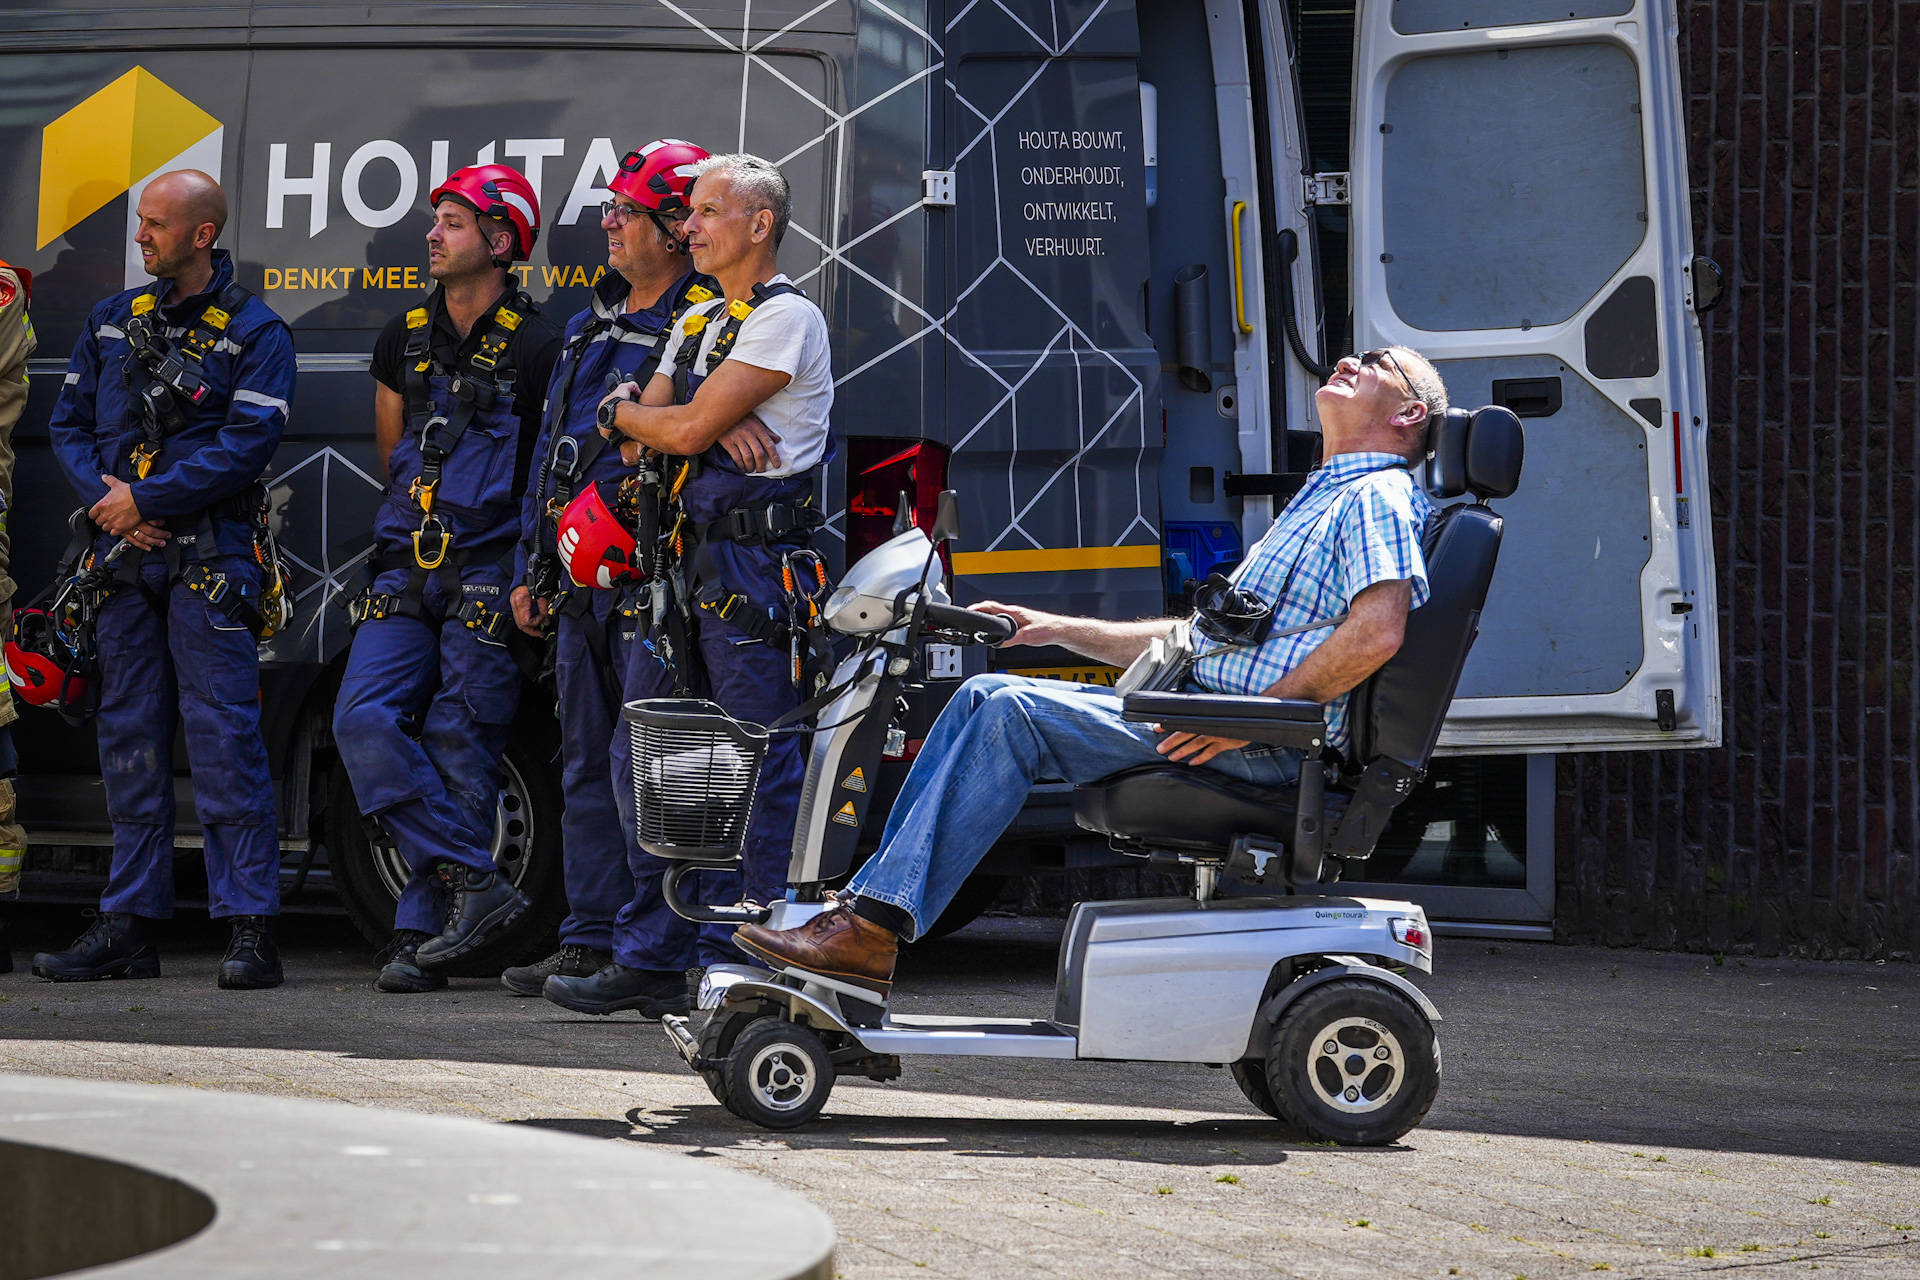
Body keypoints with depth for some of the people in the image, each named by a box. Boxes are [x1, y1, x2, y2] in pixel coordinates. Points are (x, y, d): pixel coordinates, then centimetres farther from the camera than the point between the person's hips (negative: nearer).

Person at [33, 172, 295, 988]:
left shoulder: (254, 333, -2)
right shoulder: (113, 321, 16)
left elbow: (246, 446, -11)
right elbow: (67, 422, 14)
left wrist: (143, 500, -13)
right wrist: (105, 495, -6)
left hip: (208, 560, -6)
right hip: (124, 555, 6)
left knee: (223, 738, -10)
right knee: (129, 738, 8)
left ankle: (250, 928, -10)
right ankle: (128, 926, 13)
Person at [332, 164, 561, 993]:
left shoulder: (534, 349, -4)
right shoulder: (403, 342, 14)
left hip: (489, 575, -5)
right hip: (407, 567, 5)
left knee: (459, 752, -6)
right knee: (364, 718, -13)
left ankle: (423, 929, -2)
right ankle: (476, 886, -13)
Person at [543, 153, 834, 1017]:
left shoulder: (786, 319, -8)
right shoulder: (698, 324, 21)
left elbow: (687, 430, -15)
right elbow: (640, 443, 13)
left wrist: (628, 410, 6)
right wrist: (714, 425, -7)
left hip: (756, 557, -9)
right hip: (684, 557, 9)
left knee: (758, 767, -6)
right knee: (646, 754, 7)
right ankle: (652, 961, 11)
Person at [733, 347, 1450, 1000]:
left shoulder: (1378, 499, -3)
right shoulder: (1322, 500, 30)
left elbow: (1378, 631, -22)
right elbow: (1198, 638, 31)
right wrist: (1059, 629, 23)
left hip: (1267, 750, -10)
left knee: (1014, 713, -21)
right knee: (985, 696, 4)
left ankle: (873, 933, -25)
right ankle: (863, 902, -4)